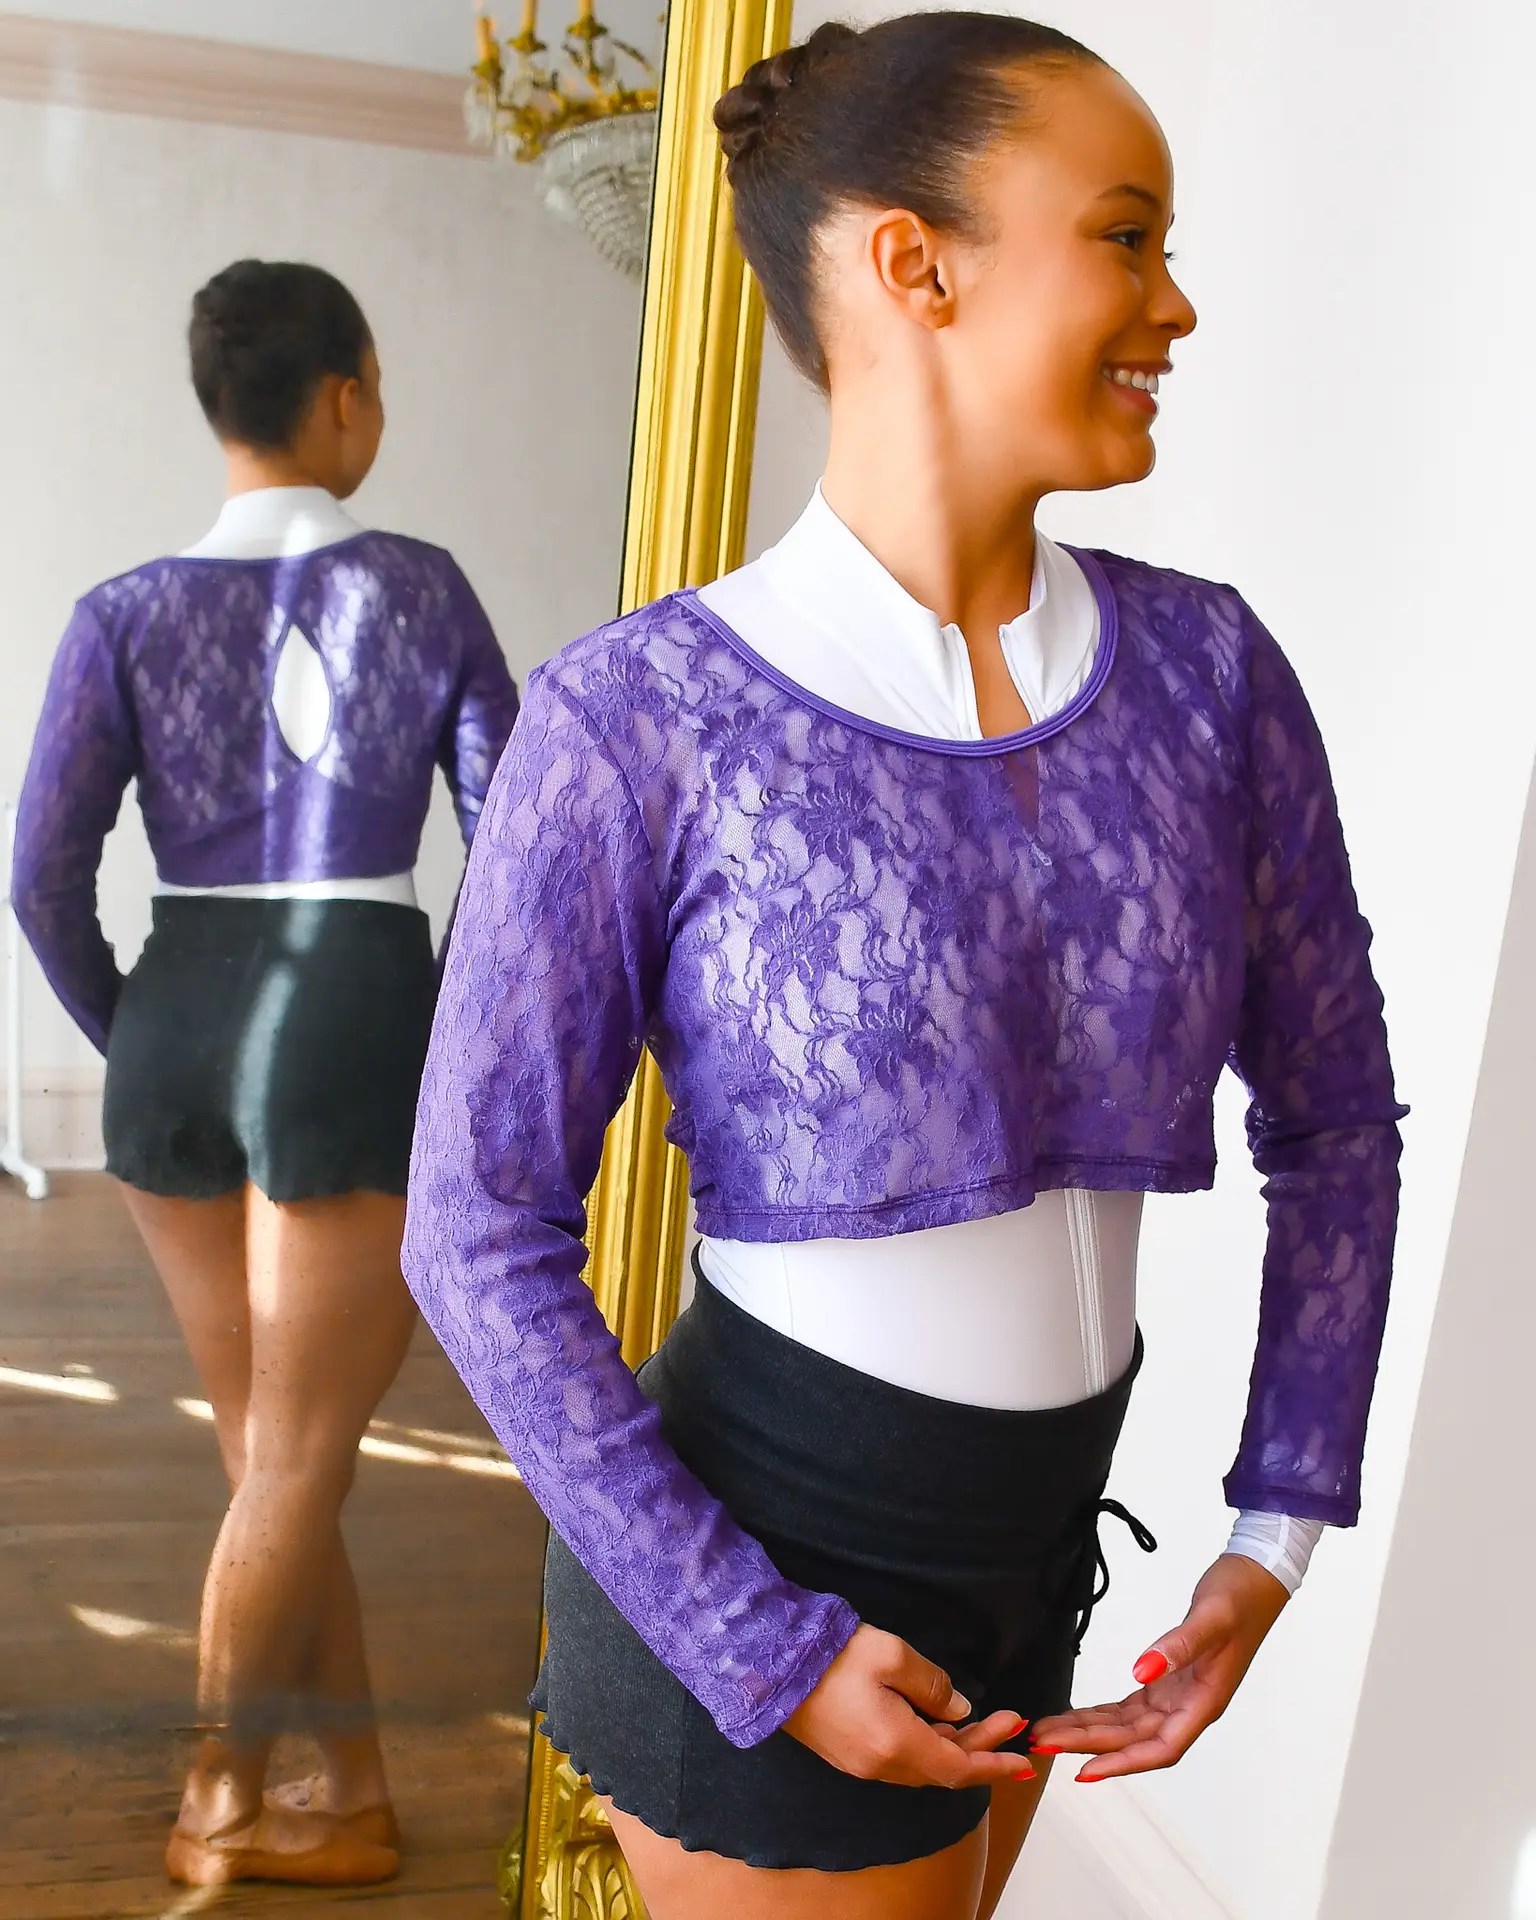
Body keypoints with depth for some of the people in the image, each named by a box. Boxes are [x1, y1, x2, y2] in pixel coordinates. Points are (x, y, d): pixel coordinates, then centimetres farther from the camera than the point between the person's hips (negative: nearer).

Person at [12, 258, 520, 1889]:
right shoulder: (421, 589, -1)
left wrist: (136, 1038, 12)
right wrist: (455, 1044, 10)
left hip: (175, 1037, 4)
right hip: (352, 1035, -3)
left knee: (266, 1450, 18)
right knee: (296, 1466, 10)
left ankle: (351, 1794, 29)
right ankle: (221, 1802, 25)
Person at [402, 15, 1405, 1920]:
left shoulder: (1204, 669, -7)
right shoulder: (635, 717, -20)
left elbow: (1335, 1119, 3)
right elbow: (482, 1235, -15)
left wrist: (1274, 1542, 0)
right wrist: (767, 1655, -14)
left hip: (1027, 1548, 6)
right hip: (744, 1572, -5)